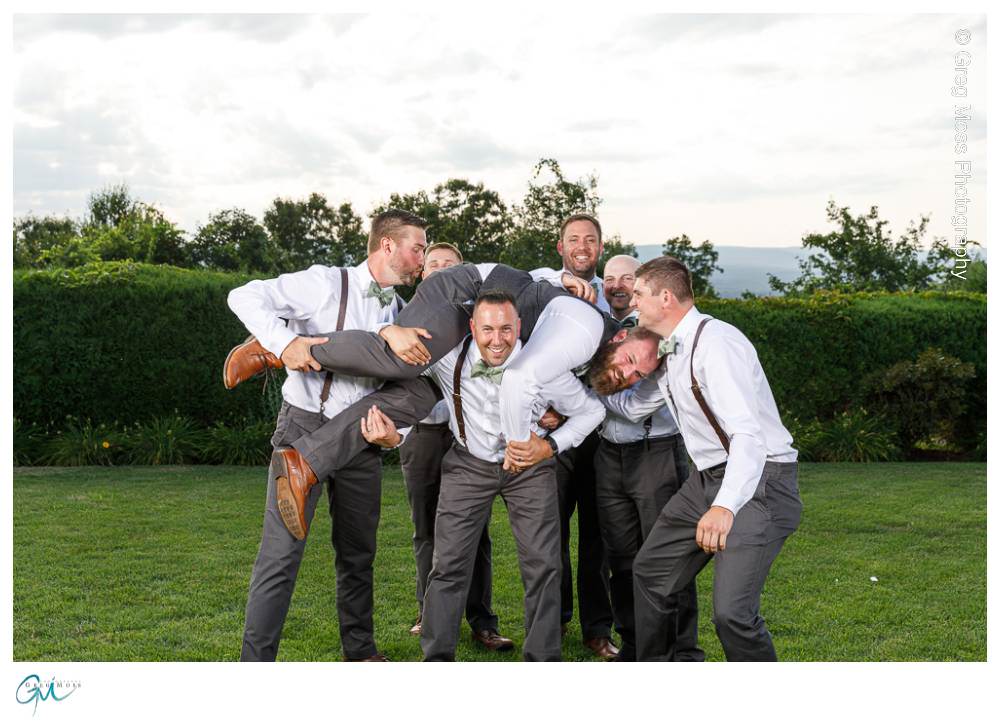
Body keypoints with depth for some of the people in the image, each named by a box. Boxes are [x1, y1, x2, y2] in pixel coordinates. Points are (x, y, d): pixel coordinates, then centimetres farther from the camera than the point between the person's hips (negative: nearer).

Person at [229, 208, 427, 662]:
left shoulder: (399, 309, 11)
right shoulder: (326, 284, -9)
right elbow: (245, 296, -14)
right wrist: (284, 342, -27)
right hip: (306, 426, -6)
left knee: (358, 552, 15)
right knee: (283, 552, -9)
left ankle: (360, 650, 31)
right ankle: (255, 659, -1)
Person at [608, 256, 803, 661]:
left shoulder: (715, 344, -22)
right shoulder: (670, 350, 9)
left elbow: (748, 435, -34)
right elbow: (631, 407, 24)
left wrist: (725, 507, -47)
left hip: (758, 481, -10)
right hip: (708, 478, 10)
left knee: (731, 611, -22)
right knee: (650, 571, 19)